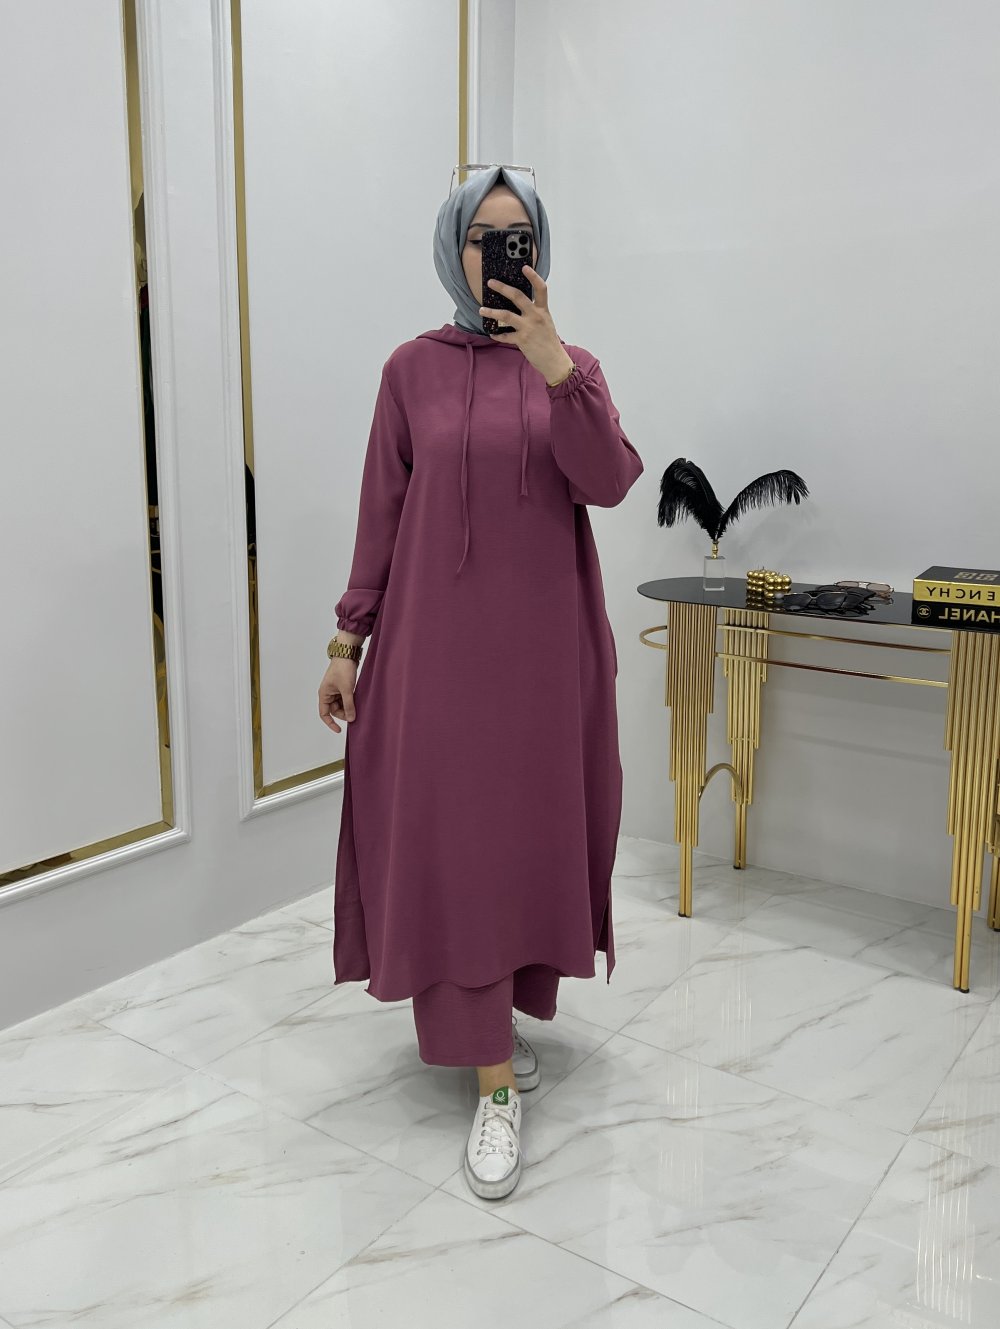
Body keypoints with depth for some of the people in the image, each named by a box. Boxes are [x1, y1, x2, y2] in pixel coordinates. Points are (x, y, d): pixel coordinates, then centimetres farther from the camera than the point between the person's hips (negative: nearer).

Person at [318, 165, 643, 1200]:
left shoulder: (574, 365, 6)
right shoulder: (414, 368, 4)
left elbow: (610, 482, -11)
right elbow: (380, 512, 4)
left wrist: (549, 357, -21)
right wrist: (348, 640, 1)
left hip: (544, 642, 2)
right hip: (438, 640, -1)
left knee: (532, 828, 9)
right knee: (454, 839, -4)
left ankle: (506, 1006, 34)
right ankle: (495, 1084, 5)